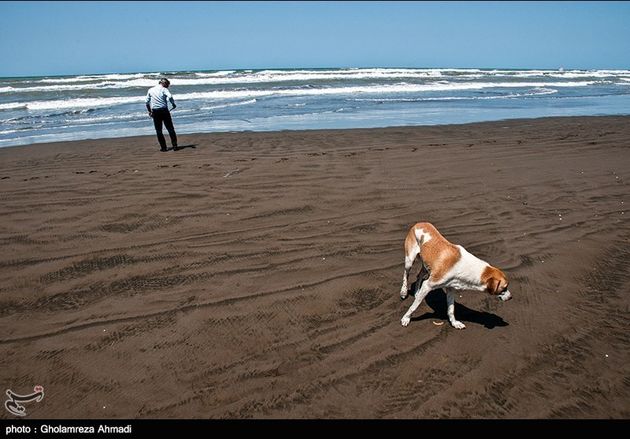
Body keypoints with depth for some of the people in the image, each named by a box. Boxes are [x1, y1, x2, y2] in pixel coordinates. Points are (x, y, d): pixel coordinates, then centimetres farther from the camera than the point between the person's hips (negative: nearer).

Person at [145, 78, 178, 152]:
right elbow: (170, 97, -20)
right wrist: (173, 104, -5)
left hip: (155, 111, 3)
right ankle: (174, 146, 1)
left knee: (158, 130, 9)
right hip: (164, 110, -3)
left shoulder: (150, 90, 11)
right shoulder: (164, 89, -1)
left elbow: (146, 102, 11)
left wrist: (149, 111, 21)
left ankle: (163, 147, 7)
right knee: (170, 129, 5)